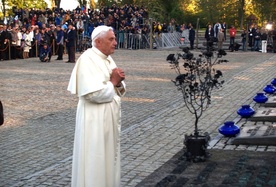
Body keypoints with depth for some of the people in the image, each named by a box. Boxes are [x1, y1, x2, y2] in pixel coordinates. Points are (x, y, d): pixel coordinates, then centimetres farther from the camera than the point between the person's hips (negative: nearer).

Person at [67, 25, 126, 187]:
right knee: (95, 159, 0)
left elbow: (118, 91, 15)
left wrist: (118, 83, -7)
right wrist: (113, 82, -12)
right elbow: (93, 93, -27)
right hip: (96, 119, -9)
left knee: (110, 156, 16)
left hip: (110, 117, 9)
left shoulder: (108, 58, 11)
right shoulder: (88, 59, -16)